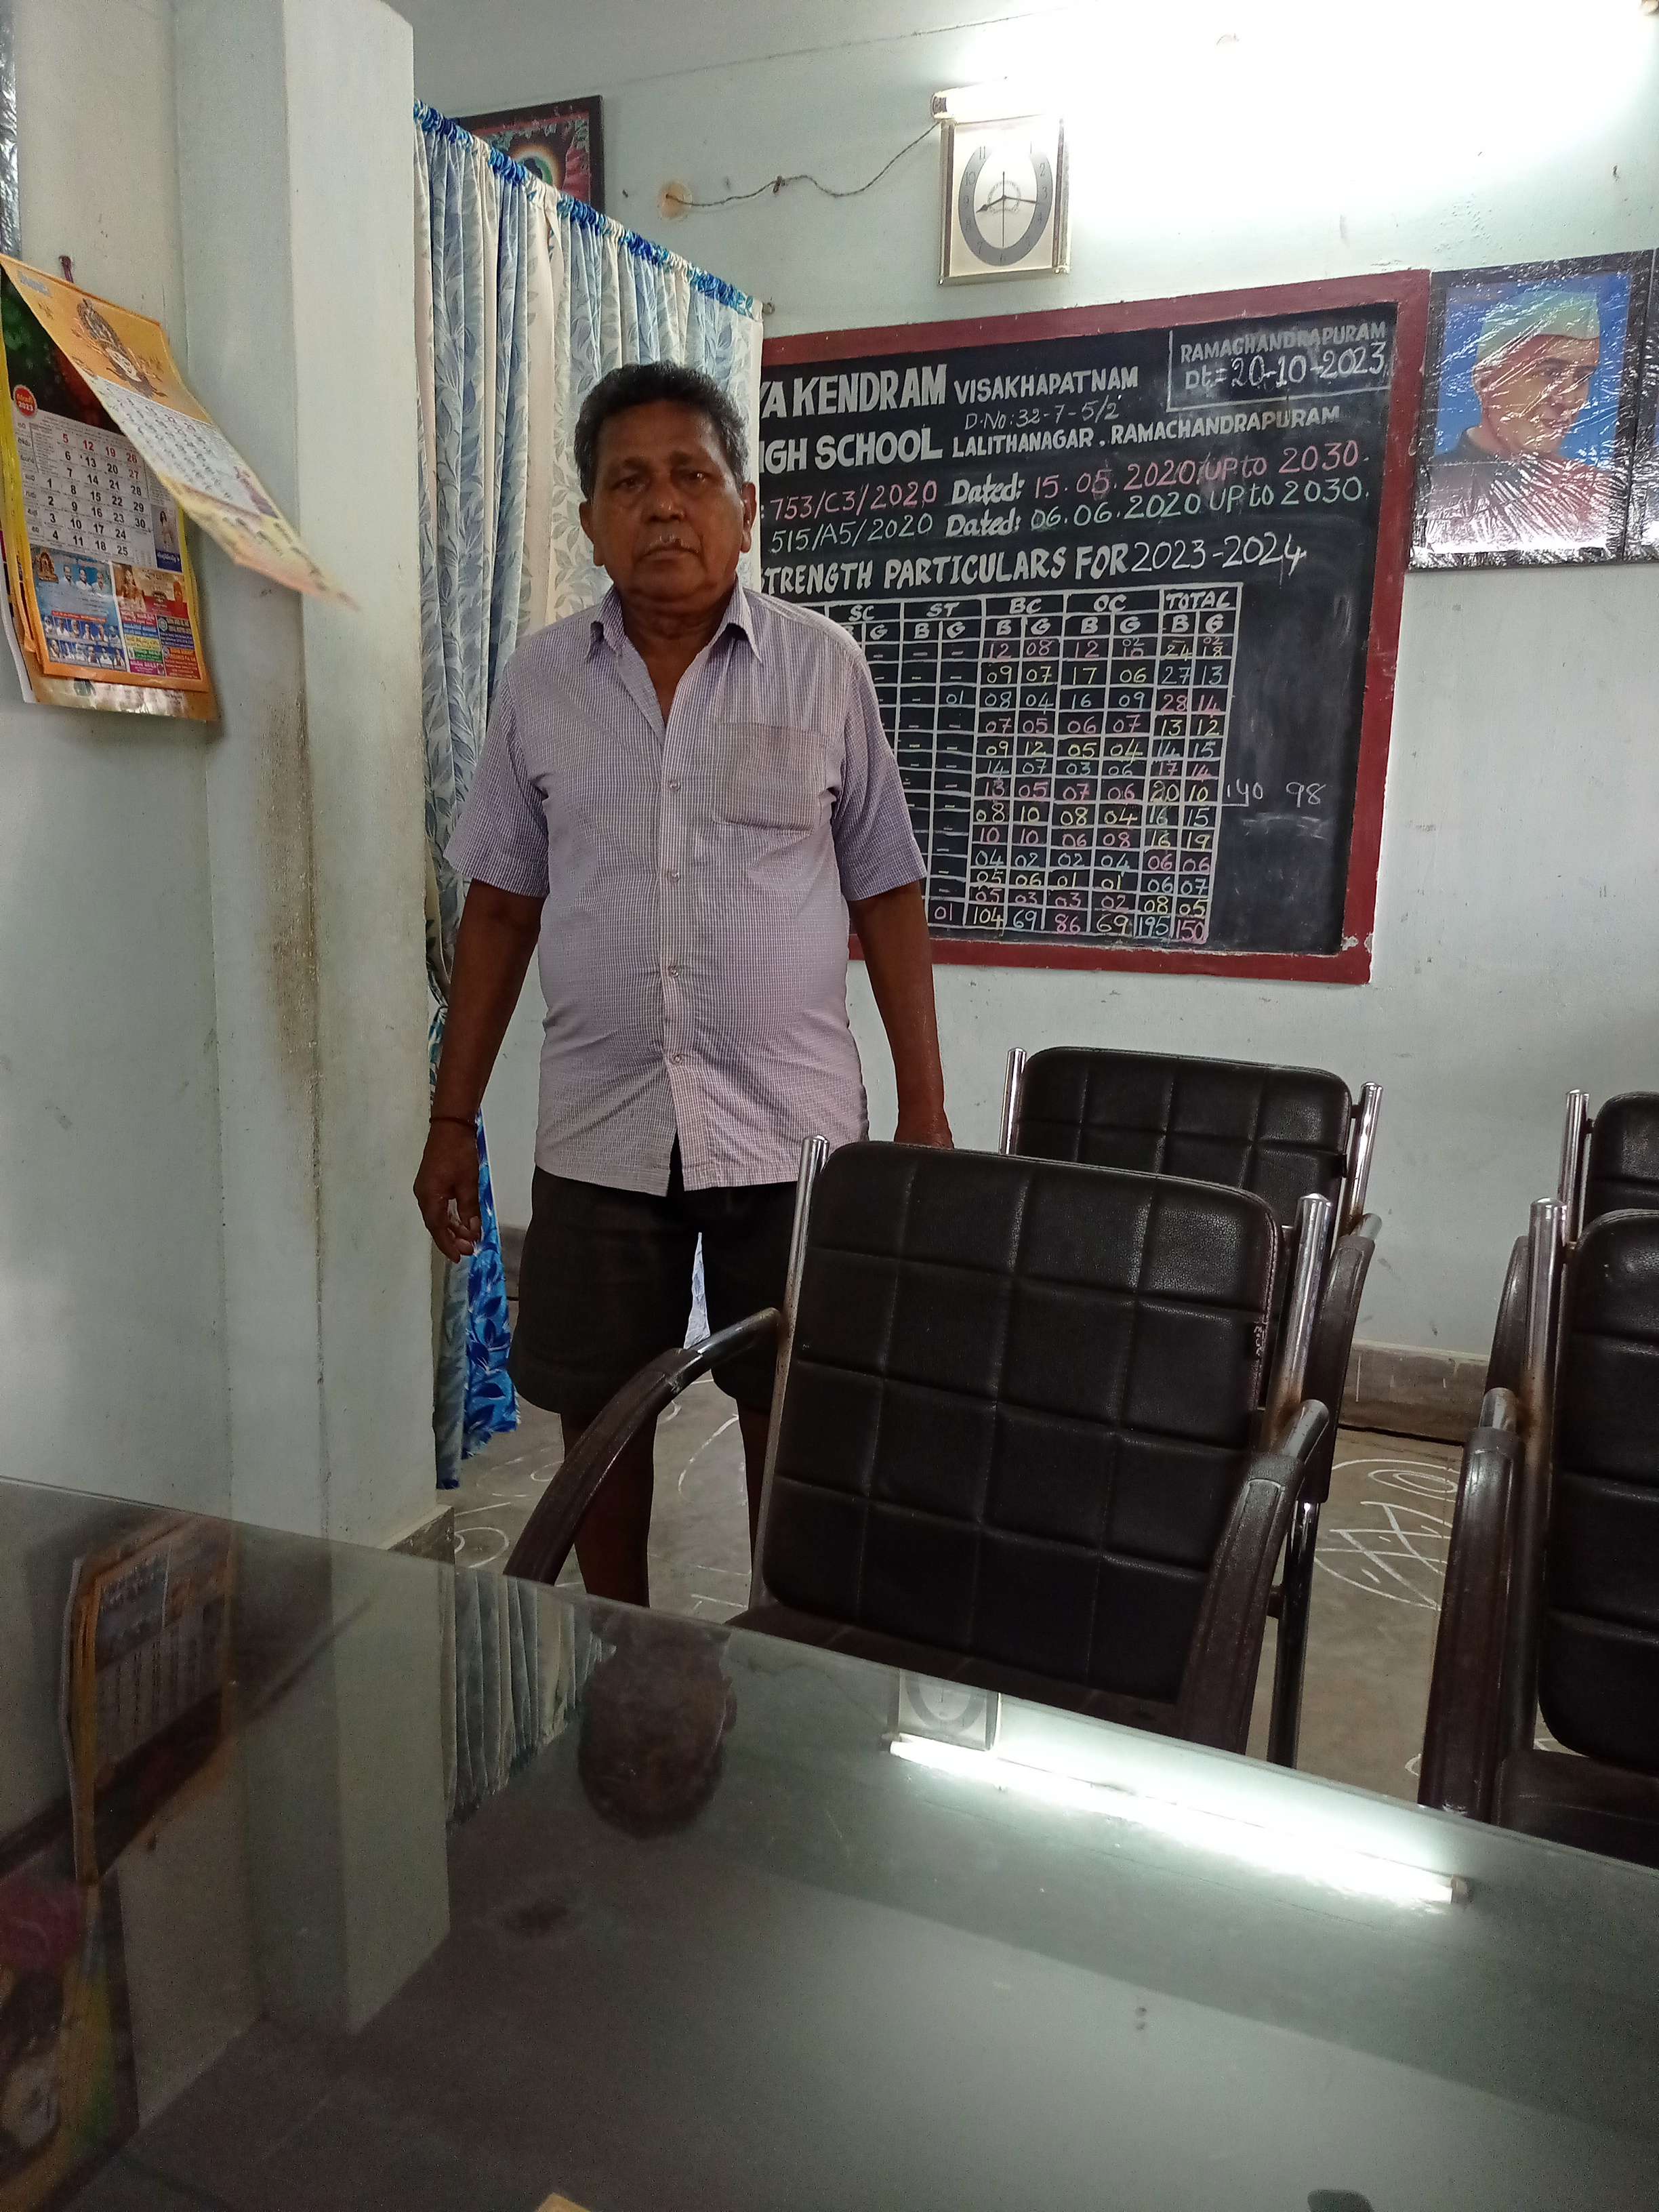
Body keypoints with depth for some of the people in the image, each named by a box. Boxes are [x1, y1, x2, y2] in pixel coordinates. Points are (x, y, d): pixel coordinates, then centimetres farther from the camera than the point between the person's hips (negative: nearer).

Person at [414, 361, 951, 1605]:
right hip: (598, 1128, 2)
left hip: (791, 1122, -1)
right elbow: (502, 904, 8)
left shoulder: (824, 668, -1)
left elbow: (886, 894, 1)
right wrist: (454, 1114, 5)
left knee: (795, 1421, 9)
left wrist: (925, 1108, -2)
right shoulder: (540, 682, 4)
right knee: (597, 1417, 13)